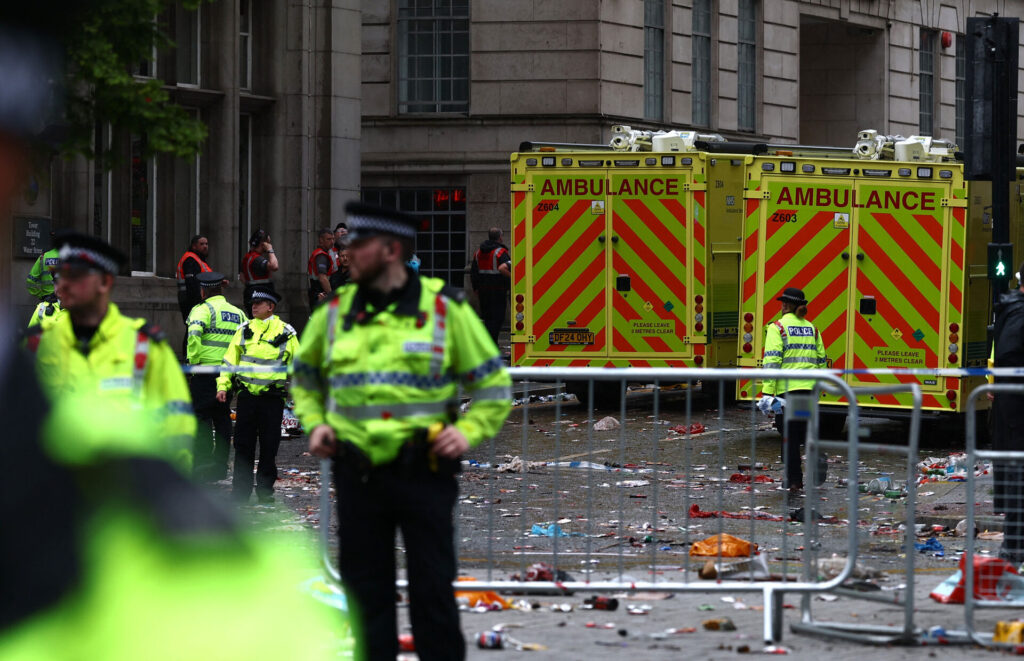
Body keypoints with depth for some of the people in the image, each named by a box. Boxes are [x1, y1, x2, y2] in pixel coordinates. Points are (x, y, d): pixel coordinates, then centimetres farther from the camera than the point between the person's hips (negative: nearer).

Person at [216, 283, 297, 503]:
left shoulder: (285, 333, 3)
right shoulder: (244, 330, 8)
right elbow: (230, 359, 13)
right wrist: (223, 385, 4)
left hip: (272, 397, -2)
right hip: (247, 395, 2)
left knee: (269, 446, 3)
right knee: (243, 444, 3)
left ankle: (265, 489, 14)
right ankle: (241, 491, 9)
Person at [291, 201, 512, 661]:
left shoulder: (445, 308, -1)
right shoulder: (335, 311, 7)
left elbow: (492, 382, 7)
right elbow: (304, 375, 24)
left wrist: (468, 432, -7)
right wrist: (315, 423, 7)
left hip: (422, 470, -3)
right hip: (357, 475, 3)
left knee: (432, 586, -1)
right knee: (365, 588, 8)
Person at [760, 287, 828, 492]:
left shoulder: (777, 327, -4)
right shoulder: (811, 329, 13)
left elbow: (772, 360, -12)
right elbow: (821, 361, 15)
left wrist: (767, 391, -13)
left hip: (787, 388, -4)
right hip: (809, 388, 4)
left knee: (789, 435, 4)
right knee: (806, 429, 16)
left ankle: (793, 480, 6)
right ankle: (817, 457, -13)